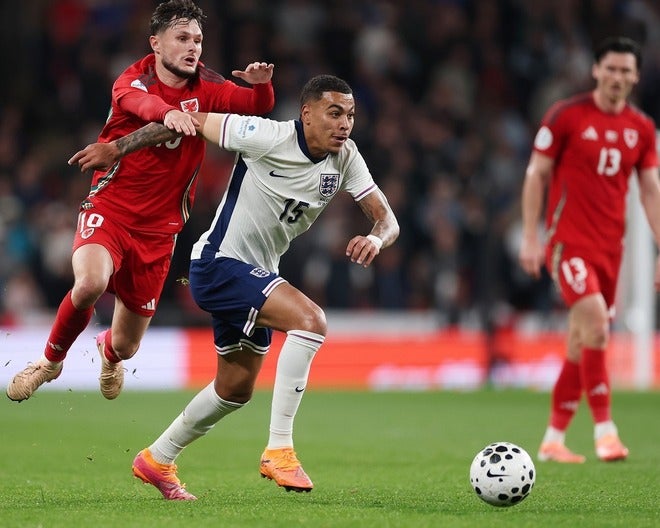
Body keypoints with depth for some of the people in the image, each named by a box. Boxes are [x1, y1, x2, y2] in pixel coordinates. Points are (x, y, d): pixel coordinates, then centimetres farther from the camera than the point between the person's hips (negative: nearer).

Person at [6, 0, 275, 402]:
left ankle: (108, 352, 51)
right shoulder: (132, 81, -11)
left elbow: (258, 105, -12)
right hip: (109, 209, -3)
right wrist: (167, 112, -58)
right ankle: (51, 360, -4)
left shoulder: (205, 88, -1)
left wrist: (262, 84, -36)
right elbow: (139, 101, -35)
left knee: (126, 346, 9)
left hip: (158, 229, 3)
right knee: (90, 283, -35)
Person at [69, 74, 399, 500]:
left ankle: (157, 460, 40)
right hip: (219, 263, -8)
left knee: (235, 390, 20)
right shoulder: (268, 137, -21)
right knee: (311, 321, -29)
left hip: (257, 275, 8)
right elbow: (192, 121, -13)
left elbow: (386, 219, -3)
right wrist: (117, 148, -9)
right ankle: (279, 449, -27)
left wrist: (376, 238, -28)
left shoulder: (346, 158, -3)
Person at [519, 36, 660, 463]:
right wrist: (531, 239, -6)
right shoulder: (566, 116, -4)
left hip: (610, 246, 5)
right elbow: (536, 174, -1)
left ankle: (554, 440, 15)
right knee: (595, 320, -24)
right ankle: (604, 429, -20)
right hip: (568, 240, -5)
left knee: (582, 343, 6)